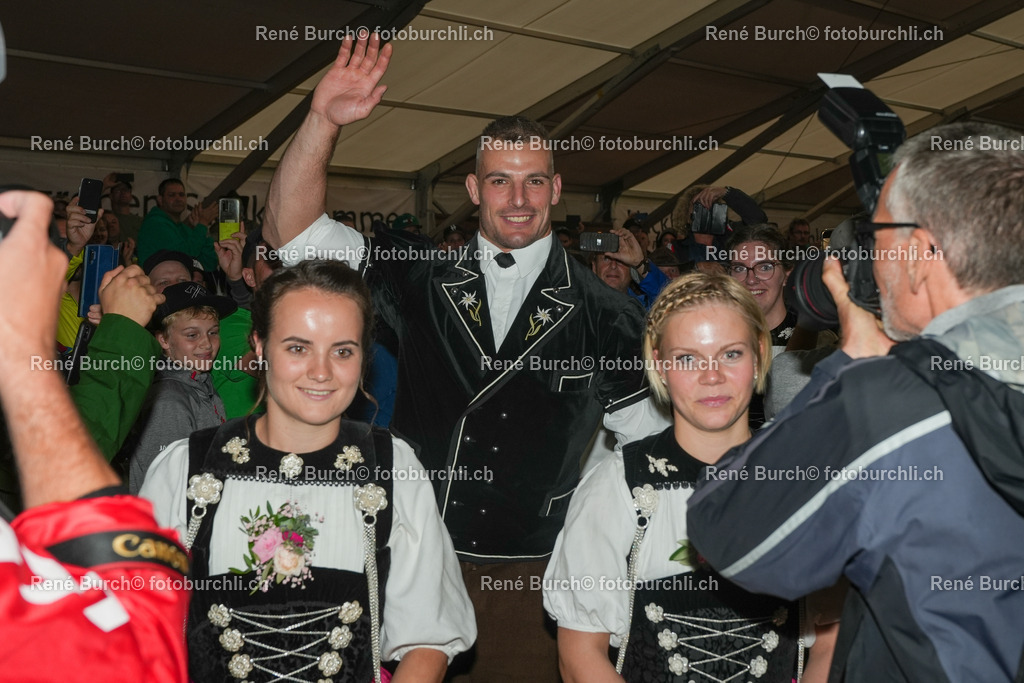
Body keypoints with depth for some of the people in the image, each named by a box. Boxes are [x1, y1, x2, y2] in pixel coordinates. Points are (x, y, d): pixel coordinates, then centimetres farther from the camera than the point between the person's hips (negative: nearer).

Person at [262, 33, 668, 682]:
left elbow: (650, 444, 7)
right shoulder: (421, 281, 3)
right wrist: (323, 120, -14)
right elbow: (291, 231, -2)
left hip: (538, 577, -1)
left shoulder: (603, 312, 0)